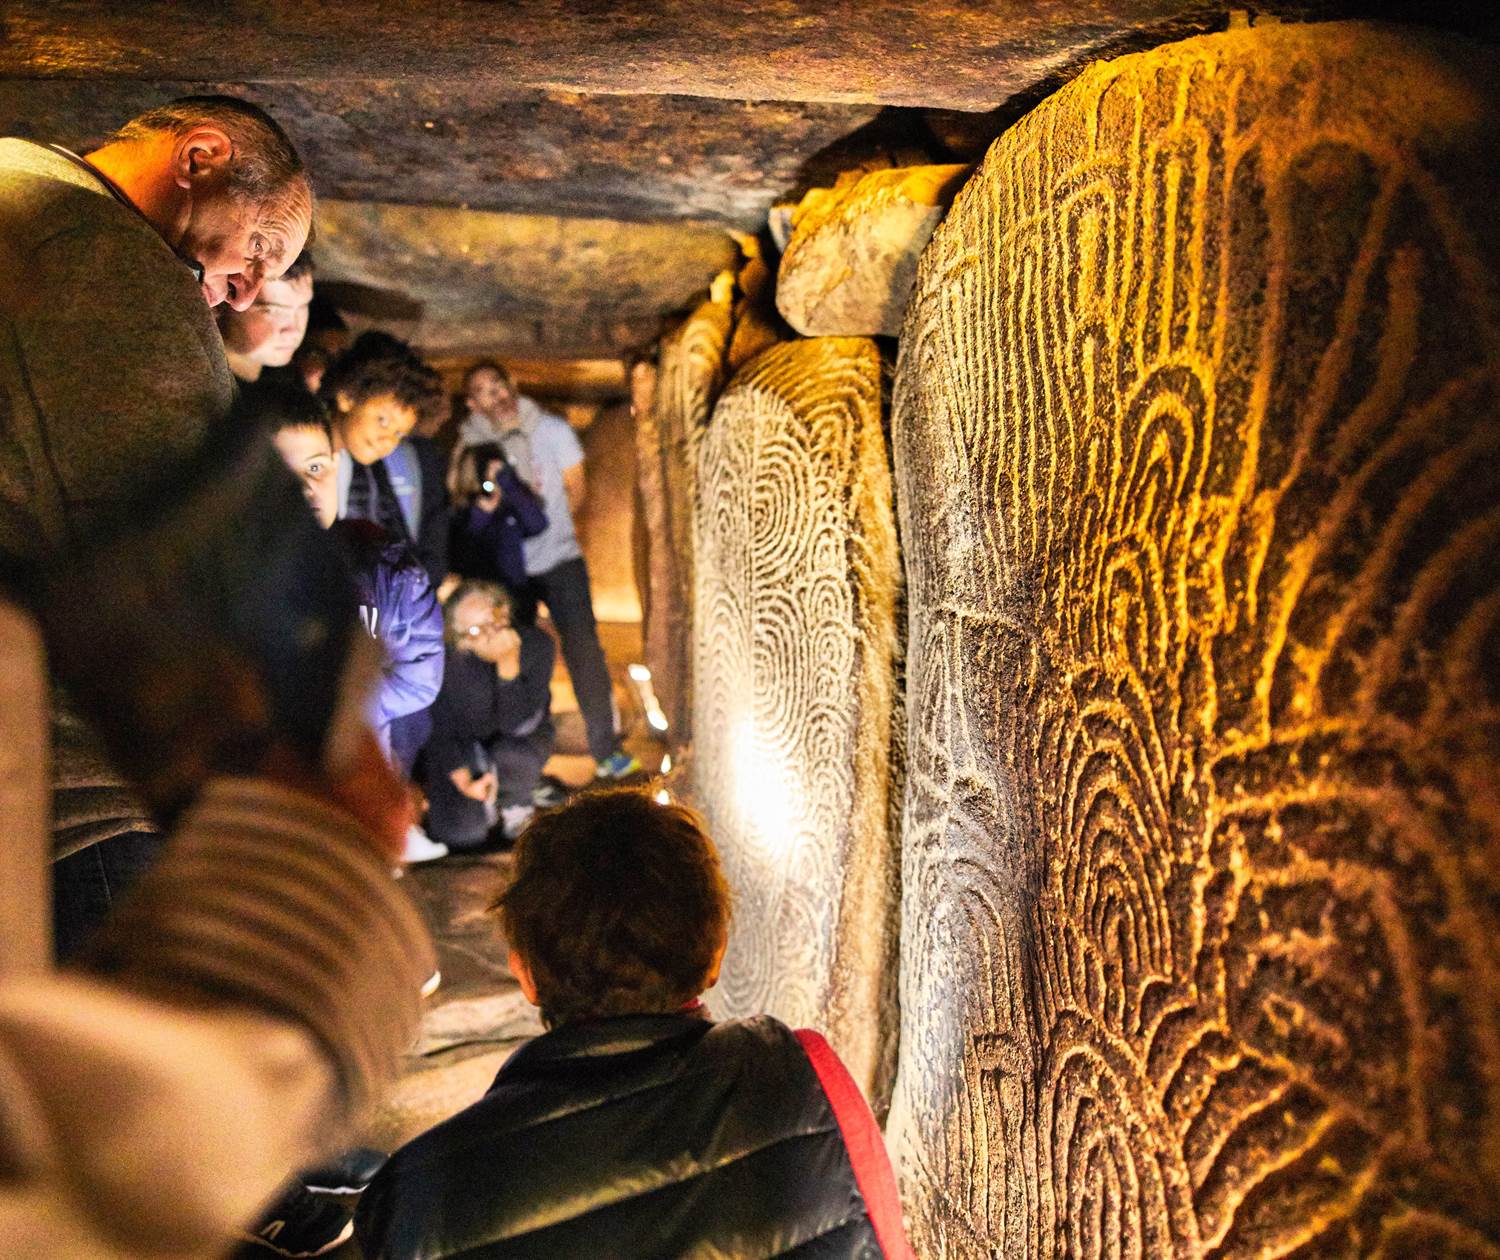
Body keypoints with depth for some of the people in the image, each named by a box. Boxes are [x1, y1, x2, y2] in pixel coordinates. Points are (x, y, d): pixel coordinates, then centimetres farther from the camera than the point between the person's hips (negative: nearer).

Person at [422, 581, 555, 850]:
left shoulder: (536, 644, -22)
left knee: (511, 754, -36)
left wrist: (508, 665, -39)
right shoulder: (449, 661, -21)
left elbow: (516, 724, -28)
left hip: (521, 740, 1)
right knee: (460, 833, -21)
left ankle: (516, 805, -1)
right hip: (462, 749, 0)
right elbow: (441, 732, -7)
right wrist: (464, 781, -21)